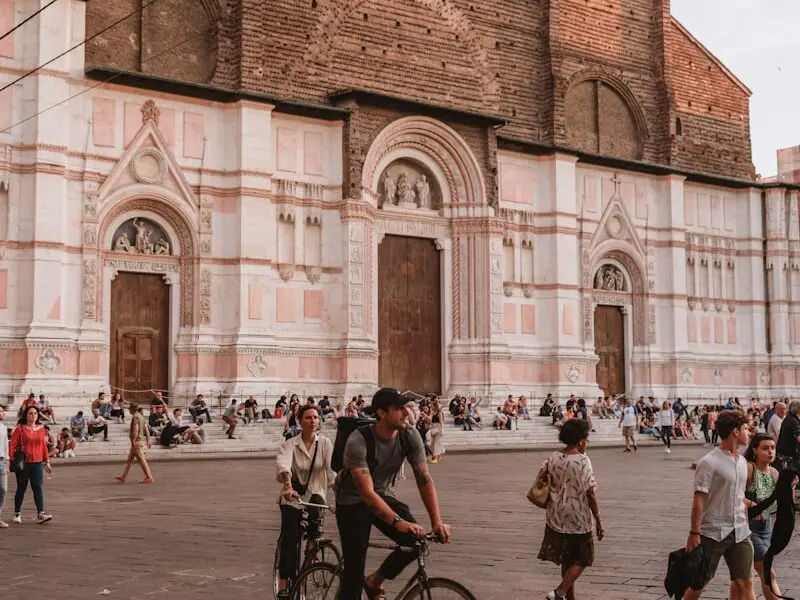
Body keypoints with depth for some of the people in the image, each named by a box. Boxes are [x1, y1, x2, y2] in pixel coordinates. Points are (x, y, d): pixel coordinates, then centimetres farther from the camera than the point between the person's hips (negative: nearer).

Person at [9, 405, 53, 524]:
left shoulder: (41, 429, 9)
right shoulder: (20, 429, -2)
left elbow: (44, 446, 13)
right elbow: (12, 445, -3)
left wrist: (47, 462, 13)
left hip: (37, 463, 2)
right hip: (23, 464, -2)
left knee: (38, 487, -6)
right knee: (21, 488, 6)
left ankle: (40, 514, -12)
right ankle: (17, 513, 20)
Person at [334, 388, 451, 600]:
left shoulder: (410, 436, -15)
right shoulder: (358, 441, -29)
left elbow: (424, 479, -15)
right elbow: (367, 492, -35)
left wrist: (437, 522, -26)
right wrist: (398, 522, -45)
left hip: (384, 495, 5)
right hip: (353, 502, -4)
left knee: (416, 539, -17)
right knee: (354, 572, -10)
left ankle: (375, 582, 7)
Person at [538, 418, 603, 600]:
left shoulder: (553, 458, 0)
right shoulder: (582, 461, -17)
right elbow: (590, 493, -16)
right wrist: (598, 521, -9)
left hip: (557, 518, 6)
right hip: (578, 519, -6)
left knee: (567, 560, 17)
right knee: (581, 560, 9)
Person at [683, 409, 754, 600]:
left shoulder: (742, 461, 11)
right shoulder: (709, 462, -13)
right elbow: (699, 500, -14)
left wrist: (745, 526, 17)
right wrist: (694, 533, -15)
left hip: (739, 533, 6)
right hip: (713, 532, -6)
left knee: (744, 582, 2)